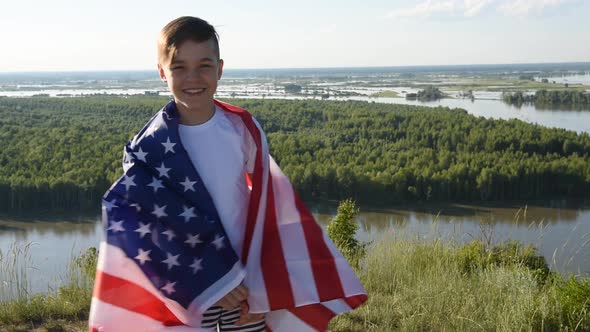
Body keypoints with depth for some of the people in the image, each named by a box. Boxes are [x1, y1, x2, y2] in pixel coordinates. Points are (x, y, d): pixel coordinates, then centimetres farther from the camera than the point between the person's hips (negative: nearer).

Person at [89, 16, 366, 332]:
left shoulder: (244, 129, -7)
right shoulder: (147, 150, -12)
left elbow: (267, 209, -3)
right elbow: (141, 228, -10)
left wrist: (259, 287, -8)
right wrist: (211, 281, -12)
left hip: (246, 285, 2)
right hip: (184, 294, -1)